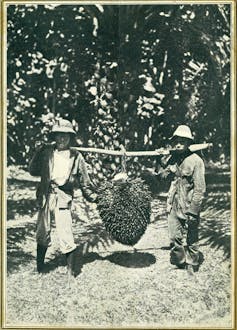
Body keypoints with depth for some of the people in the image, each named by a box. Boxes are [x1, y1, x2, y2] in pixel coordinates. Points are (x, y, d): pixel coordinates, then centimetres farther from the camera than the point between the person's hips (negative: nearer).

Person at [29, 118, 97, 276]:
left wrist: (95, 197, 10)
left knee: (66, 234, -7)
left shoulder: (76, 156, 3)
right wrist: (40, 151, -3)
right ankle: (39, 266, 30)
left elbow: (84, 181, 9)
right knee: (42, 232, 12)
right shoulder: (46, 152, 7)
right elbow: (33, 170, 5)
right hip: (46, 196, 2)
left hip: (64, 198, -2)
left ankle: (70, 270, 8)